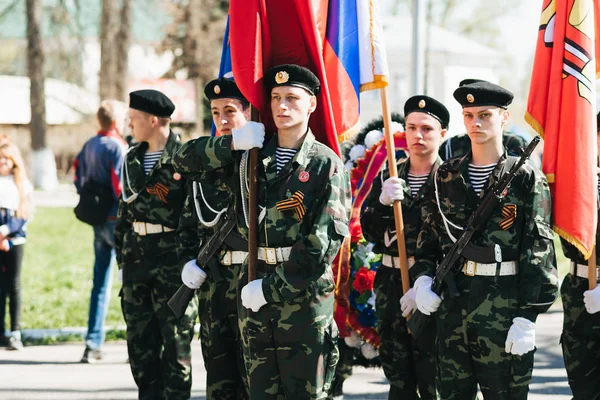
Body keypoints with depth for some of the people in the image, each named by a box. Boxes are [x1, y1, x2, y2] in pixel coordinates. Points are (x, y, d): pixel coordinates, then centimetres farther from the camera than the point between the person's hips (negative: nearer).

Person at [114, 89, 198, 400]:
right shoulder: (132, 158, 13)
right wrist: (122, 254, 16)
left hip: (172, 257, -7)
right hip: (136, 255, 7)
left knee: (175, 339, 0)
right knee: (140, 340, 9)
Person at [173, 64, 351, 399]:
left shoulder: (326, 164, -5)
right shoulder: (251, 154, 10)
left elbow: (326, 239, -13)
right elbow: (185, 156, 16)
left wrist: (271, 287, -14)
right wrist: (231, 144, -3)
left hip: (305, 293, -4)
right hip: (253, 288, 5)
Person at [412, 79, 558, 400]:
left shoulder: (527, 179, -3)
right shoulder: (447, 177, 11)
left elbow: (539, 251, -7)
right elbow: (429, 236, 17)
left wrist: (528, 316, -12)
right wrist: (423, 277, -2)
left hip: (504, 304, -4)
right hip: (452, 302, 4)